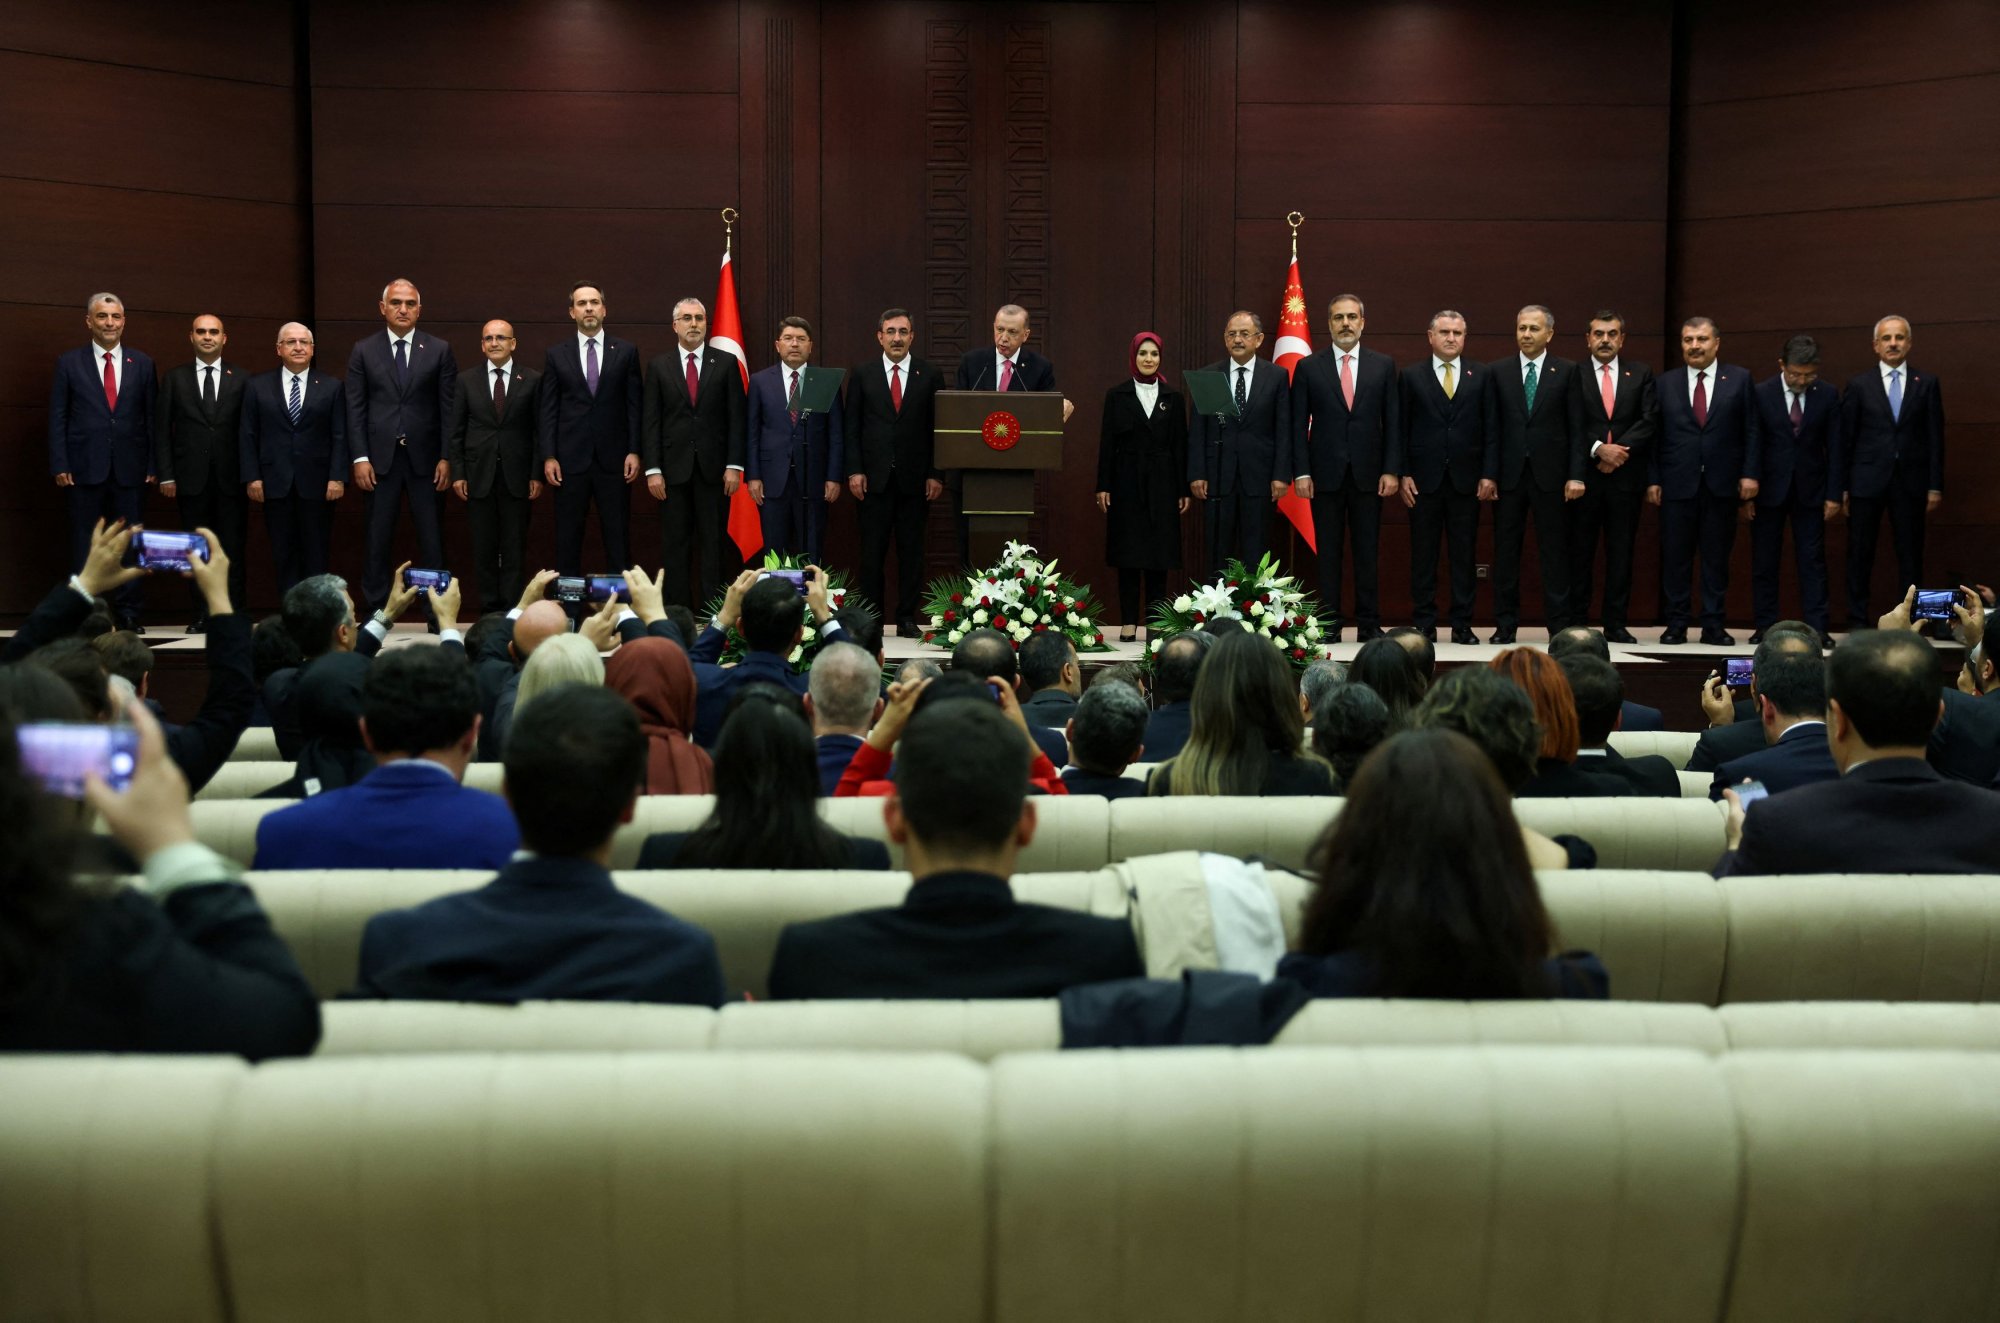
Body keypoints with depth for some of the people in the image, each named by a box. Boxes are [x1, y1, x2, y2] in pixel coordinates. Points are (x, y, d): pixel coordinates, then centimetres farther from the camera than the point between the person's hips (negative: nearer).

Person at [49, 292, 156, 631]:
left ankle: (127, 613, 10)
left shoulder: (142, 364, 8)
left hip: (130, 471, 1)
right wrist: (60, 466, -5)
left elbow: (151, 418, 7)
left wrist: (152, 465, 1)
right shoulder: (69, 364, 5)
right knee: (84, 543, 3)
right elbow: (57, 419, 3)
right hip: (85, 469, -1)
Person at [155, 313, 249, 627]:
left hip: (230, 479, -1)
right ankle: (202, 615, 9)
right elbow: (162, 429, 6)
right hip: (192, 479, 1)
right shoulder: (174, 378, 9)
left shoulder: (241, 379, 7)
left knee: (233, 548, -1)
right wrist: (166, 475, -1)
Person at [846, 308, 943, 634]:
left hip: (914, 479, 0)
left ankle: (907, 618, 11)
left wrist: (936, 474, -1)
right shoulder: (862, 375, 6)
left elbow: (938, 428, 5)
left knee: (911, 551, 4)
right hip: (874, 478, 0)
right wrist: (854, 470, -4)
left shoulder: (930, 376, 6)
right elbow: (852, 427, 5)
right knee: (872, 552, 2)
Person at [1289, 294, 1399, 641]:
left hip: (1369, 474, 1)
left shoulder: (1384, 365, 7)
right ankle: (1329, 623, 8)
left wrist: (1391, 470, -3)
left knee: (1367, 551, 4)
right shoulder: (1308, 367, 4)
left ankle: (1368, 624, 9)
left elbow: (1393, 421, 5)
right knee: (1328, 552, 3)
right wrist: (1301, 472, -5)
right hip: (1326, 474, -1)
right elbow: (1299, 424, 2)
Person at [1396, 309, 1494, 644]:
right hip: (1424, 479, -1)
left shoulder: (1481, 376, 8)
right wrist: (1402, 474, -4)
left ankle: (1462, 625, 9)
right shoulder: (1411, 376, 6)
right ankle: (1425, 625, 9)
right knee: (1423, 556, 3)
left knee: (1464, 554, 4)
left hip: (1466, 479, 1)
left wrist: (1489, 474, -3)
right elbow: (1401, 429, 3)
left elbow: (1491, 429, 5)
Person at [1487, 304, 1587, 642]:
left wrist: (1576, 475, -6)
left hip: (1550, 474, -1)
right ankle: (1506, 624, 11)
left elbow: (1576, 427, 1)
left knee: (1555, 551, 1)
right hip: (1509, 473, 2)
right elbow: (1492, 428, 6)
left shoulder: (1567, 372, 4)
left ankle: (1559, 623, 6)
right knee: (1505, 550, 4)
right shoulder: (1499, 373, 8)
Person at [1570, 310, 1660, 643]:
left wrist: (1619, 450, -10)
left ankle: (1616, 624, 9)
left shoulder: (1641, 374, 10)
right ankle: (1576, 622, 6)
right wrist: (1599, 449, -14)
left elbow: (1649, 421, 1)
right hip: (1584, 476, -2)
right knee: (1580, 552, 1)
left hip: (1626, 476, 2)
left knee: (1621, 551, 4)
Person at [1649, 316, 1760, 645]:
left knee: (1717, 557, 5)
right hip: (1677, 483, 0)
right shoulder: (1666, 383, 8)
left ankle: (1713, 626, 11)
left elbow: (1752, 430, 4)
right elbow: (1655, 435, 5)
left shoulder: (1740, 379, 6)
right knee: (1675, 557, 2)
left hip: (1721, 484, 0)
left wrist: (1750, 473, -4)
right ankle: (1676, 625, 11)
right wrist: (1653, 480, -1)